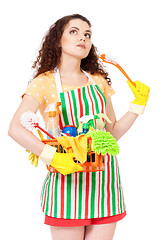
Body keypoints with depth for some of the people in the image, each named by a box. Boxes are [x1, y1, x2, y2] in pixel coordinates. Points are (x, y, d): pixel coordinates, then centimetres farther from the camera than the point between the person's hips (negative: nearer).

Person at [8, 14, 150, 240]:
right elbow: (15, 128, -15)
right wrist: (53, 158, -24)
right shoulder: (44, 83, -1)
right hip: (68, 178, -4)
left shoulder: (98, 81, 13)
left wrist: (138, 104, 8)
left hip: (104, 177, 4)